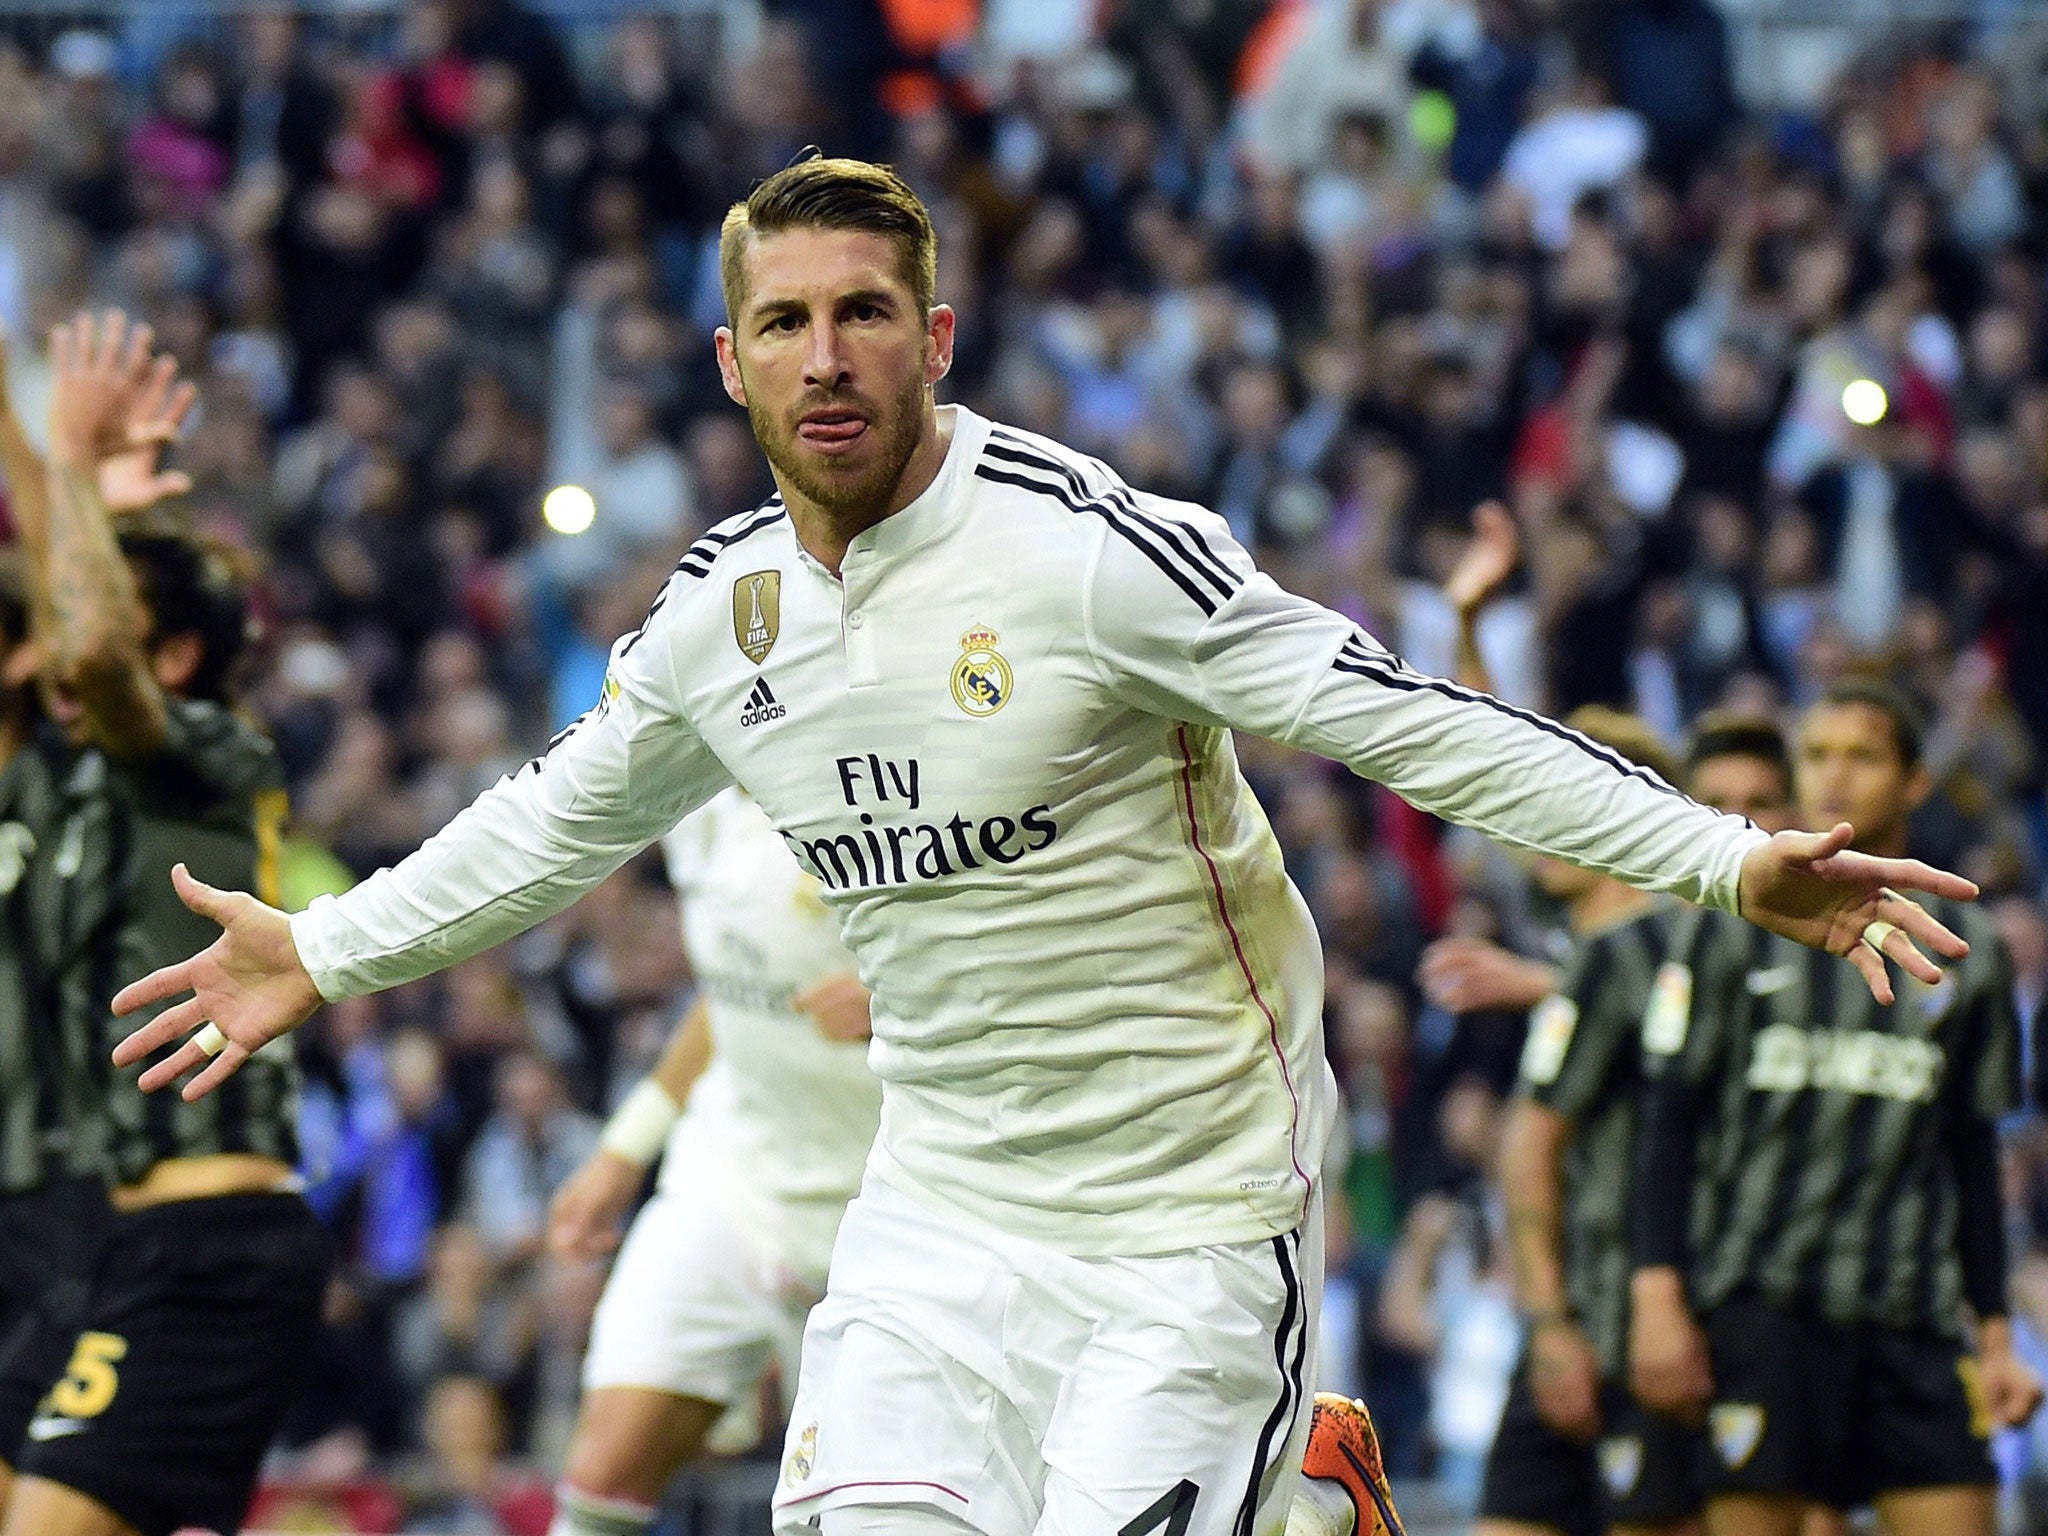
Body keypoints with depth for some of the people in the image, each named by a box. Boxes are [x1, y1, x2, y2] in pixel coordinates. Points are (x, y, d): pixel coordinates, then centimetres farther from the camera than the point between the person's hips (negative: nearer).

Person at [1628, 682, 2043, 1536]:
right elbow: (1669, 1121, 3)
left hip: (1916, 1320, 2)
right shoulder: (1730, 932, 6)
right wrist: (1657, 1300, -7)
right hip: (1759, 1300, -2)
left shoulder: (1968, 955, 13)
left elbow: (1973, 1159, 17)